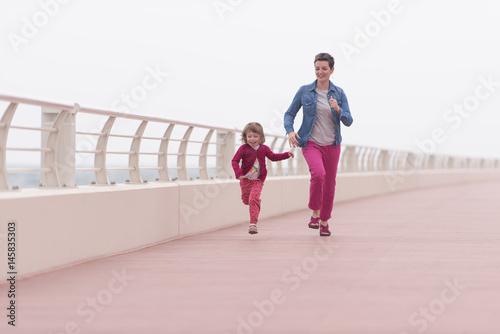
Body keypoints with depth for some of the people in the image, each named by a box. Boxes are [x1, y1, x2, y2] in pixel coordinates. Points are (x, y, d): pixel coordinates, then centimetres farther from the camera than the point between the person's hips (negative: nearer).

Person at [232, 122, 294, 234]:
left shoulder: (264, 149, 0)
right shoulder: (243, 149, -8)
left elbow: (273, 157, 13)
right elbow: (235, 161, -12)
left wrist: (286, 155, 2)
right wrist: (238, 173, -28)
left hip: (258, 180, -1)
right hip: (245, 179, 1)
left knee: (253, 199, -18)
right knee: (246, 200, 13)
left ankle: (253, 224, -18)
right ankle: (257, 201, 50)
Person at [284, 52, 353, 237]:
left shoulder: (339, 93, 2)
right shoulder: (304, 91, -2)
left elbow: (348, 121, -1)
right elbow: (289, 114, 5)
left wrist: (338, 109, -21)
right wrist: (290, 131, -14)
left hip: (332, 145, 3)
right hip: (311, 144, -3)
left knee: (329, 185, 8)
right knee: (318, 174, -29)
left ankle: (324, 222, 28)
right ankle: (315, 212, -8)